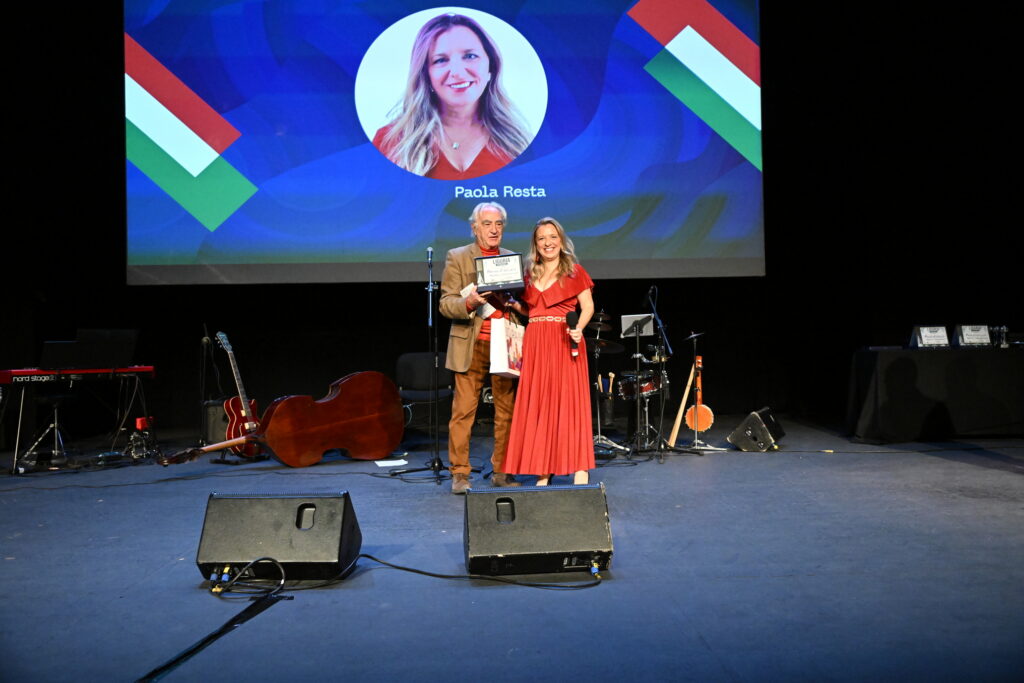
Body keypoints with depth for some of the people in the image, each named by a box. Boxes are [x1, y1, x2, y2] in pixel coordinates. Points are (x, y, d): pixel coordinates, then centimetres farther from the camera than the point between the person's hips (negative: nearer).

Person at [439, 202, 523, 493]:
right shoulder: (457, 258, 4)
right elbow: (446, 304, -2)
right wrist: (469, 303, -22)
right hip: (471, 346, -3)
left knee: (507, 411, 3)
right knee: (463, 411, -4)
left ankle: (502, 472, 13)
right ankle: (459, 474, 6)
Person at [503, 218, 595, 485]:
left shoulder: (574, 270, 3)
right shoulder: (530, 274, 15)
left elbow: (588, 307, -2)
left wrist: (578, 328, -19)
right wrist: (513, 305, 2)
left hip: (564, 342, -4)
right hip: (535, 343, 4)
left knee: (568, 400, -7)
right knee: (537, 405, 2)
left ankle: (580, 469, -1)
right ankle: (542, 472, 8)